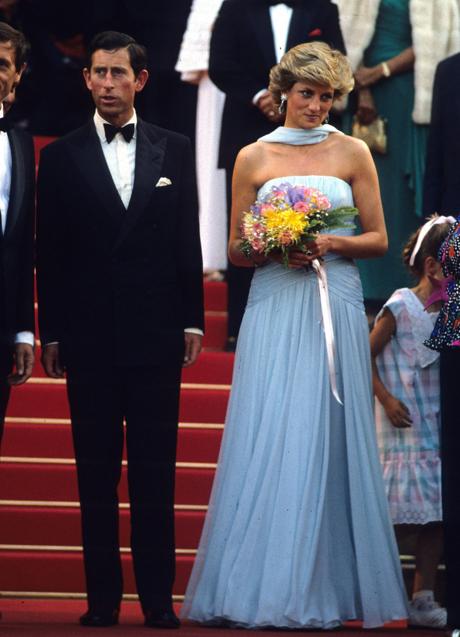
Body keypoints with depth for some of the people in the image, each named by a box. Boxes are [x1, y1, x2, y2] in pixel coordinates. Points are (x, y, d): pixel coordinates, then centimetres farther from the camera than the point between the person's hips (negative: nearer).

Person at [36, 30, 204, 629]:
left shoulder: (174, 151, 7)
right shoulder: (62, 157, 5)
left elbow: (188, 242, 8)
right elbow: (50, 254, 4)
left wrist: (191, 320, 3)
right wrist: (52, 332, 1)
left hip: (156, 333, 0)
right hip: (89, 336, 0)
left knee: (155, 470, 2)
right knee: (96, 472, 4)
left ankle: (158, 597, 5)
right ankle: (102, 596, 8)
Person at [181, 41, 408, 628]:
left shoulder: (352, 153, 8)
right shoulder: (253, 158, 9)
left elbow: (378, 239, 8)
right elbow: (236, 251, 10)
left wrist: (333, 244, -10)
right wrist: (274, 248, -9)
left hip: (335, 309, 0)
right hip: (274, 309, 0)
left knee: (324, 440, -3)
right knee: (266, 440, -6)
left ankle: (323, 587, 1)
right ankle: (262, 583, -2)